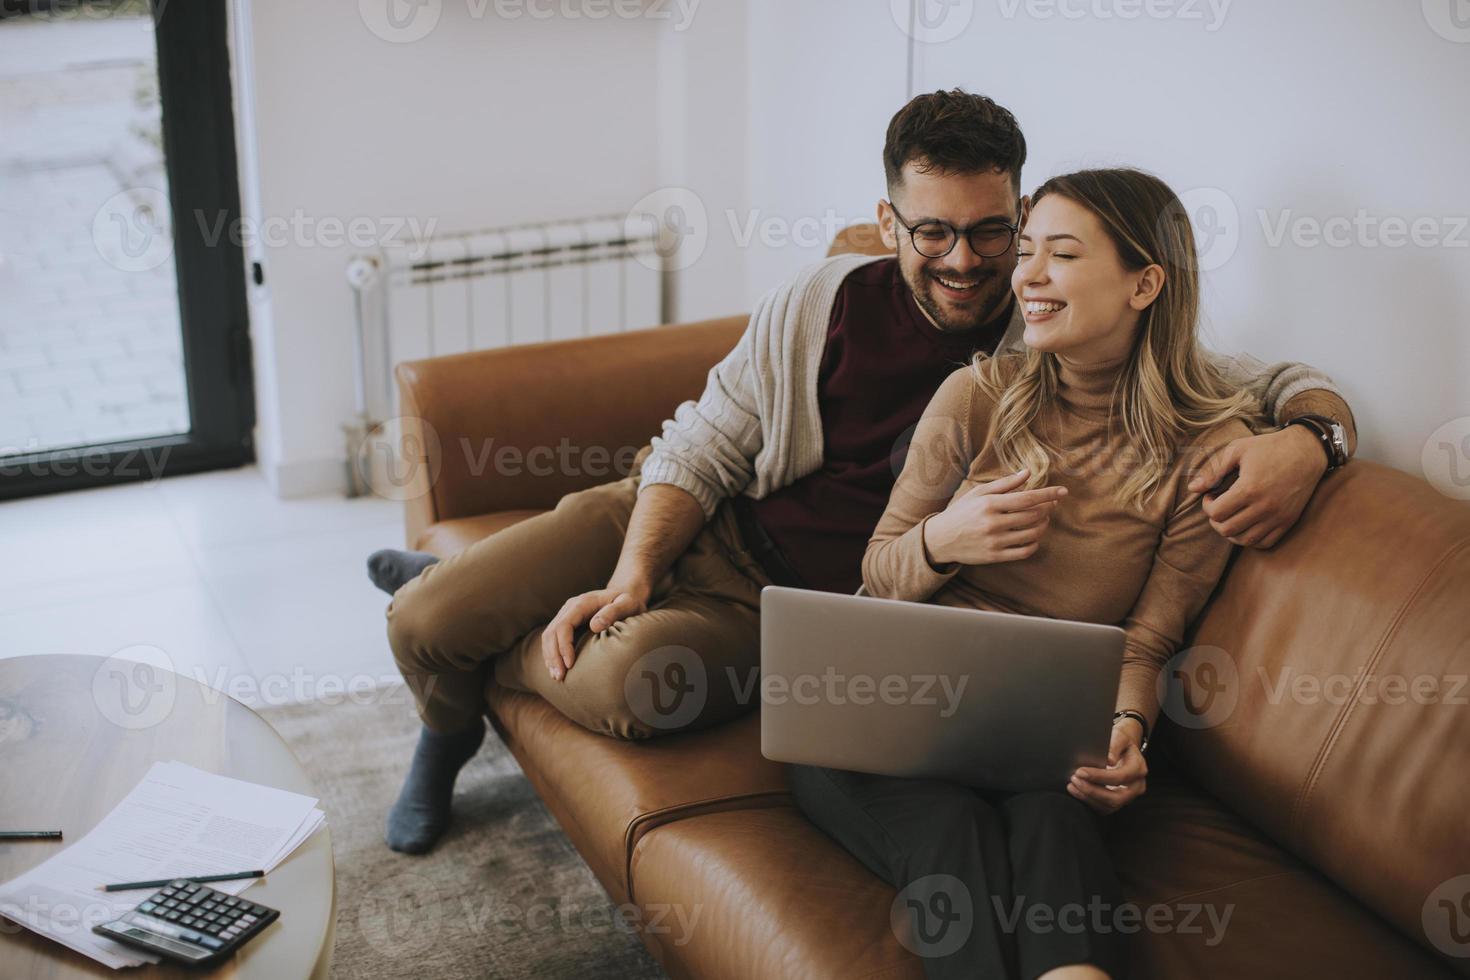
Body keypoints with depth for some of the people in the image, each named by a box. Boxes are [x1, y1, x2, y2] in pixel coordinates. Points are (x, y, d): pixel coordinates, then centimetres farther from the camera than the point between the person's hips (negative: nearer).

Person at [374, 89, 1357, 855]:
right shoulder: (824, 301, -6)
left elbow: (1295, 387, -11)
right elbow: (702, 448, 1)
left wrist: (1303, 440, -35)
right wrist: (633, 575, -14)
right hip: (694, 528, 2)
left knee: (631, 681, -34)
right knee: (425, 623, -13)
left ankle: (491, 650, 5)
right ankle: (453, 726, 27)